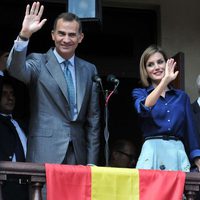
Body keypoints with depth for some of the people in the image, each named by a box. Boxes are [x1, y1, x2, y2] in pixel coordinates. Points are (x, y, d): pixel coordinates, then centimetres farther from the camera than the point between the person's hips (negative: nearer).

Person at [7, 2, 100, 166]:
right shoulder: (38, 62, 2)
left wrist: (92, 161, 8)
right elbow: (16, 69, -20)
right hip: (45, 154, -3)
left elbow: (93, 117, 12)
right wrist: (25, 35, -33)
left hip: (77, 153, 3)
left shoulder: (89, 70, 12)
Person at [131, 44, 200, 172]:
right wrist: (165, 80, -18)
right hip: (152, 153, -2)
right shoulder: (140, 93, 10)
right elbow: (144, 108, -14)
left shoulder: (182, 96, 16)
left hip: (178, 153, 2)